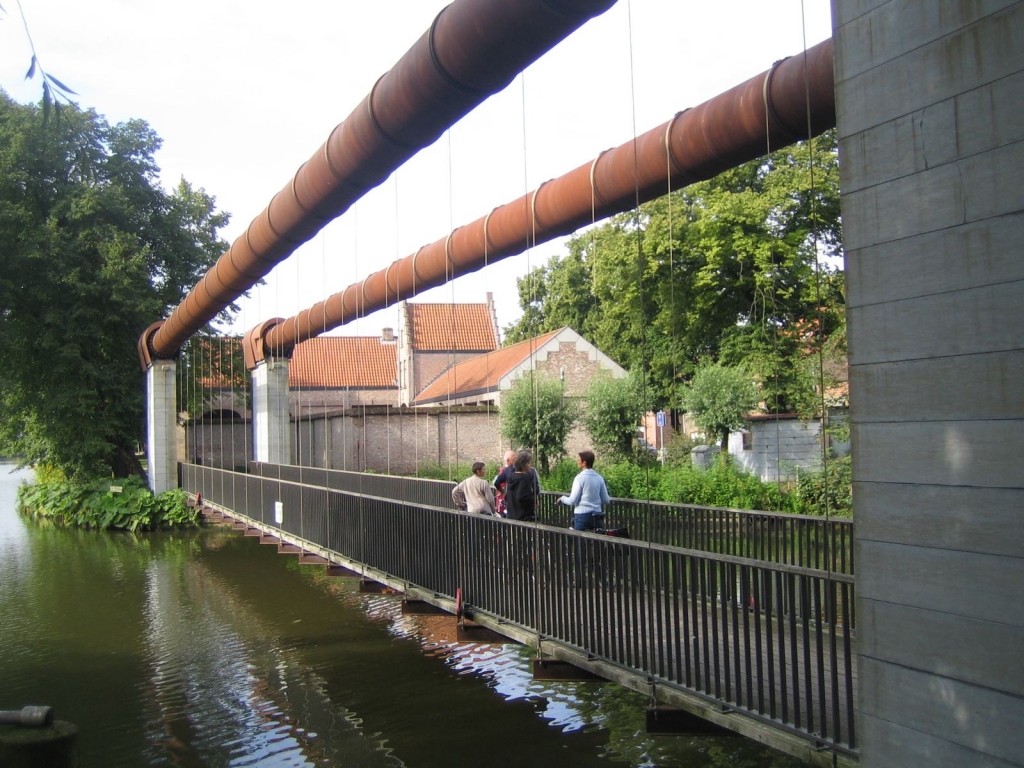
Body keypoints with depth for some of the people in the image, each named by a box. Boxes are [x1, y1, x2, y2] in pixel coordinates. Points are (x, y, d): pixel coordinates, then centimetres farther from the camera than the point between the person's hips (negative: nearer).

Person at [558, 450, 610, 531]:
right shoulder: (599, 478, 4)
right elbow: (606, 500, 8)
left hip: (582, 515, -5)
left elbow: (572, 501, -10)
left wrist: (562, 498, 9)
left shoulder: (580, 478, -10)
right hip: (597, 516, 5)